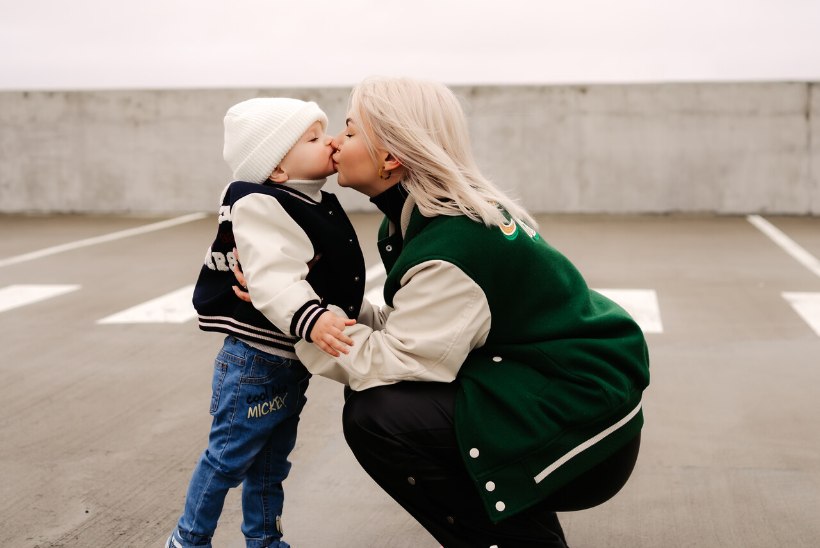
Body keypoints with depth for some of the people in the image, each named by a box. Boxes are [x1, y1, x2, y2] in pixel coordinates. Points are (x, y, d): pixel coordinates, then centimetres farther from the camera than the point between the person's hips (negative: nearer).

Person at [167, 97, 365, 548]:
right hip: (254, 359, -9)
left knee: (272, 459, 20)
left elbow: (333, 280, 23)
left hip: (290, 358, 9)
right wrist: (310, 320, -48)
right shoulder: (261, 207, -21)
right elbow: (272, 278, -35)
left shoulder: (314, 205, 10)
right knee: (229, 456, 3)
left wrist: (359, 321, 29)